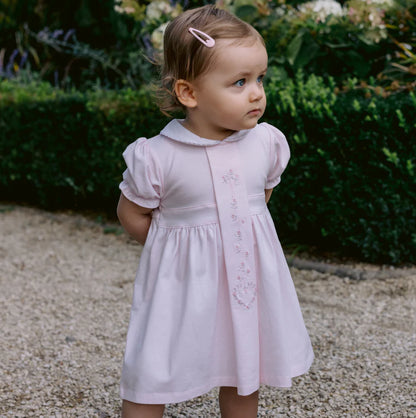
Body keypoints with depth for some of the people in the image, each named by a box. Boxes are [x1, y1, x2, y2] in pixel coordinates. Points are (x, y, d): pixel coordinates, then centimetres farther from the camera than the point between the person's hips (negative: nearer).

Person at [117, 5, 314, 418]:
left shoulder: (266, 143, -7)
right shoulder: (158, 158, -19)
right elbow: (132, 214, -4)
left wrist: (238, 234, 10)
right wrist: (179, 244, -2)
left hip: (249, 273, 4)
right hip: (183, 282, -3)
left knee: (244, 380, 19)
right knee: (148, 384, 4)